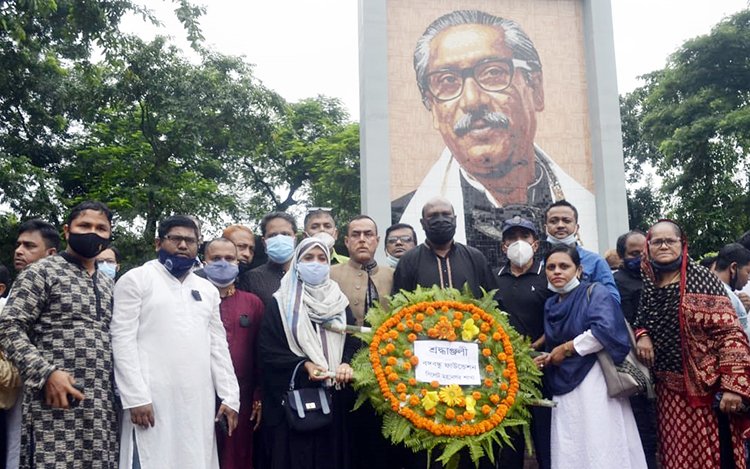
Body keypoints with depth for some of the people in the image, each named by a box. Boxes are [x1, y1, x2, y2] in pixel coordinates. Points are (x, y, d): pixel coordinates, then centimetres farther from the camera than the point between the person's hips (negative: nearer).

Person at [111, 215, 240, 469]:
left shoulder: (207, 289, 17)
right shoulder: (136, 279, 2)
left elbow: (218, 346, 15)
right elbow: (123, 340, -6)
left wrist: (229, 396, 5)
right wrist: (136, 397, -14)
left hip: (199, 403, 5)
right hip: (151, 400, -4)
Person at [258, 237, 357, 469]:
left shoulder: (339, 301, 13)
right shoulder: (280, 303, 1)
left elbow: (353, 341, 9)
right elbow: (268, 351, -5)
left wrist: (346, 364, -12)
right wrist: (302, 365, -17)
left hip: (333, 395, 3)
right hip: (293, 396, -3)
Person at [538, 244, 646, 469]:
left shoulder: (594, 292, -5)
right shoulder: (550, 304, 14)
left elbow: (606, 330, -21)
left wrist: (567, 348, -13)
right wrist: (547, 359, -1)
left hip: (595, 384, -6)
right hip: (565, 389, 6)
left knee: (601, 451, -4)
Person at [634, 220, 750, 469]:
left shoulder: (700, 278, -8)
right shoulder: (648, 285, 6)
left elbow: (730, 332, -13)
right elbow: (640, 322, 20)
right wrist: (641, 335, -4)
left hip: (706, 387, -5)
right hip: (669, 390, 5)